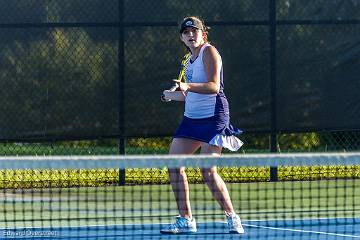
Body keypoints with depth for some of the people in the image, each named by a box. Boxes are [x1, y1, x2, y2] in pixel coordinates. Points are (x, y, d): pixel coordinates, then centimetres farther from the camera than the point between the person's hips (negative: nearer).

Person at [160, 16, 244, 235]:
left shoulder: (209, 51, -8)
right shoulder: (190, 59, 17)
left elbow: (214, 87, -20)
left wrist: (188, 86, -33)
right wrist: (175, 95, 36)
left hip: (213, 118, -9)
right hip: (191, 118, 9)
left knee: (208, 172, -15)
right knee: (174, 165, -1)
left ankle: (232, 217, -2)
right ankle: (186, 220, 6)